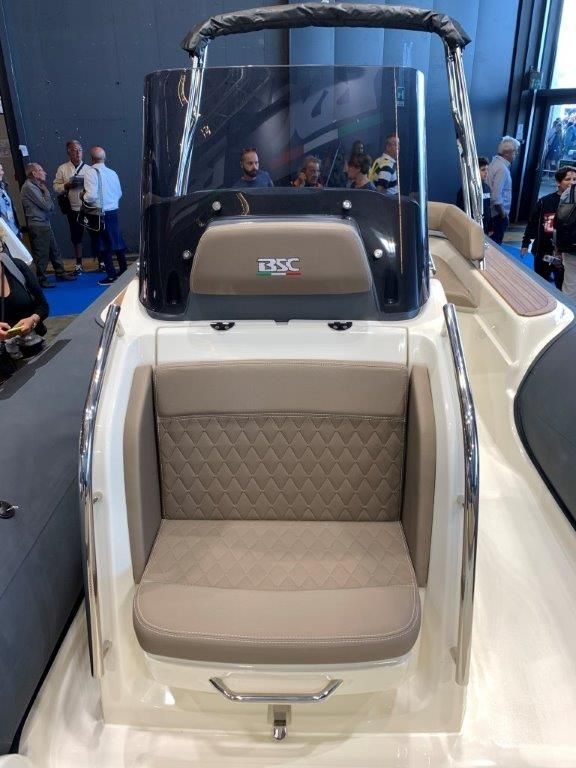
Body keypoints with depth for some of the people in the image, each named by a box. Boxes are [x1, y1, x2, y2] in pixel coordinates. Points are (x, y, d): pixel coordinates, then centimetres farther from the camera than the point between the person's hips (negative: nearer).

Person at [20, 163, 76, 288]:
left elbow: (51, 207, 13)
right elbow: (46, 205, -18)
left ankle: (60, 273, 23)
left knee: (54, 250, 14)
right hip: (38, 226, -9)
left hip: (45, 224, 9)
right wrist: (46, 191, -4)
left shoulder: (36, 186, 16)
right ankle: (41, 279, 6)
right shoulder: (29, 187, -14)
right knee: (41, 254, -3)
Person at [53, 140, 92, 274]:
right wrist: (67, 185, -15)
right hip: (73, 209, 1)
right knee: (76, 237, 10)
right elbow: (55, 187, 2)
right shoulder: (62, 169, 2)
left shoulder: (88, 169, 3)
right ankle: (78, 264, 21)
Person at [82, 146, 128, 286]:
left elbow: (91, 196, -21)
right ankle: (123, 270, 26)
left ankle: (111, 275, 3)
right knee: (116, 241, 16)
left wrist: (83, 196, -2)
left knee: (104, 244, 1)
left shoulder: (91, 172, -13)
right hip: (113, 211, 6)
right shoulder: (112, 172, 5)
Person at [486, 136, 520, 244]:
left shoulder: (496, 162, 8)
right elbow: (496, 196, -26)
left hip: (492, 212, 9)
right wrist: (503, 215, -16)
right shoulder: (502, 168, -21)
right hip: (498, 214, -9)